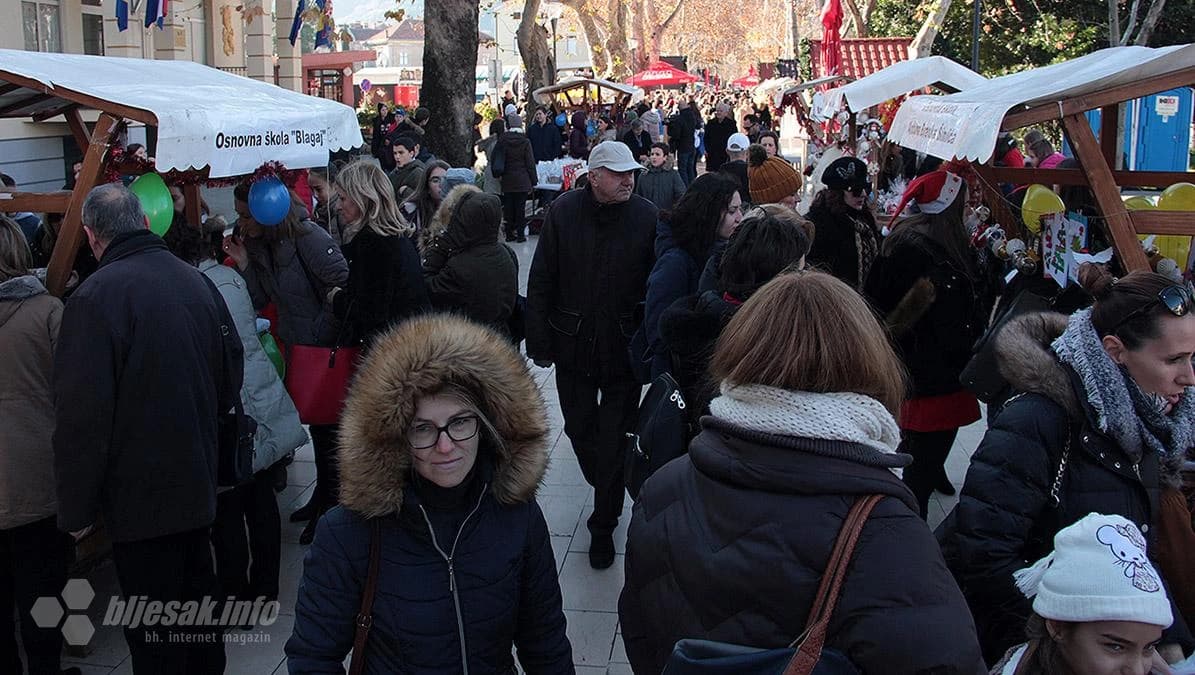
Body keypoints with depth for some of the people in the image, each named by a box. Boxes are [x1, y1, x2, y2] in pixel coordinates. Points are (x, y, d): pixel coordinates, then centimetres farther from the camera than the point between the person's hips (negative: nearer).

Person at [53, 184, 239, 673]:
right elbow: (231, 373, 13)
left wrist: (77, 508, -11)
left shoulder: (95, 297, -19)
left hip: (140, 496, -7)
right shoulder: (196, 281, 2)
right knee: (198, 599, 23)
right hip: (199, 485, 7)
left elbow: (81, 417, -21)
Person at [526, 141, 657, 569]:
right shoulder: (564, 211, -5)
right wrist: (540, 341, -3)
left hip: (625, 350, -2)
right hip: (573, 344, 2)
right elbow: (541, 281, -1)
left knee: (614, 441, 6)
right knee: (580, 429, 18)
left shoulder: (647, 217, -9)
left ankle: (603, 525, 21)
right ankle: (605, 489, 45)